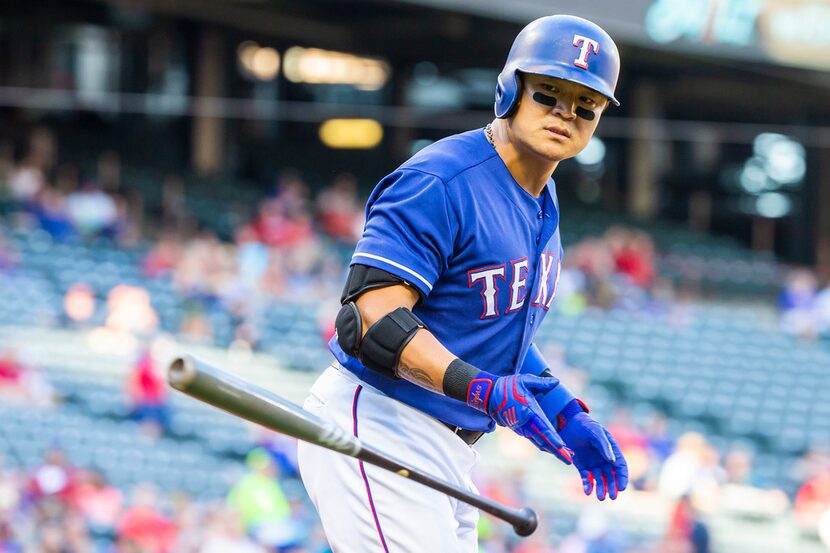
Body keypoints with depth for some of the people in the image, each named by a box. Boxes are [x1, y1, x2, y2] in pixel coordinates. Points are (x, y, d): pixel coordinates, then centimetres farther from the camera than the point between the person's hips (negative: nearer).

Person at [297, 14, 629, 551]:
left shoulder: (542, 203, 13)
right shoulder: (440, 183, -17)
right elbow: (372, 317, -25)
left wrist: (564, 414, 14)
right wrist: (482, 389, -35)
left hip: (452, 446, 10)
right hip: (376, 428, -10)